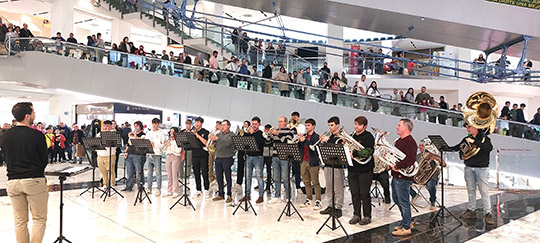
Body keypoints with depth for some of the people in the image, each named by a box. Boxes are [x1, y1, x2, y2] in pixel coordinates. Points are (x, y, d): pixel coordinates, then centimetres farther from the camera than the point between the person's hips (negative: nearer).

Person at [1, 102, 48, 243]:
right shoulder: (37, 135, -11)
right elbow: (44, 159, -4)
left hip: (12, 181, 5)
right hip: (34, 181, -4)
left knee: (20, 221, 13)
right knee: (39, 219, 7)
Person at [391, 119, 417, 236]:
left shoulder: (409, 142, -17)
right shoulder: (399, 141, 16)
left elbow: (411, 158, -30)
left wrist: (397, 166, -24)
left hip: (403, 177, -11)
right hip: (396, 176, 11)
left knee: (403, 202, -2)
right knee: (397, 199, 19)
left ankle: (406, 228, 9)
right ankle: (406, 222, 33)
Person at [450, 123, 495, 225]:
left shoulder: (484, 138, -3)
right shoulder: (466, 139, 12)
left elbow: (489, 148, -20)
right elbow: (456, 148, 16)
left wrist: (474, 142, -24)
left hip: (482, 168, -5)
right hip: (469, 168, 5)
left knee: (484, 191, -5)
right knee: (471, 190, 10)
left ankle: (487, 214, -1)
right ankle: (471, 211, 19)